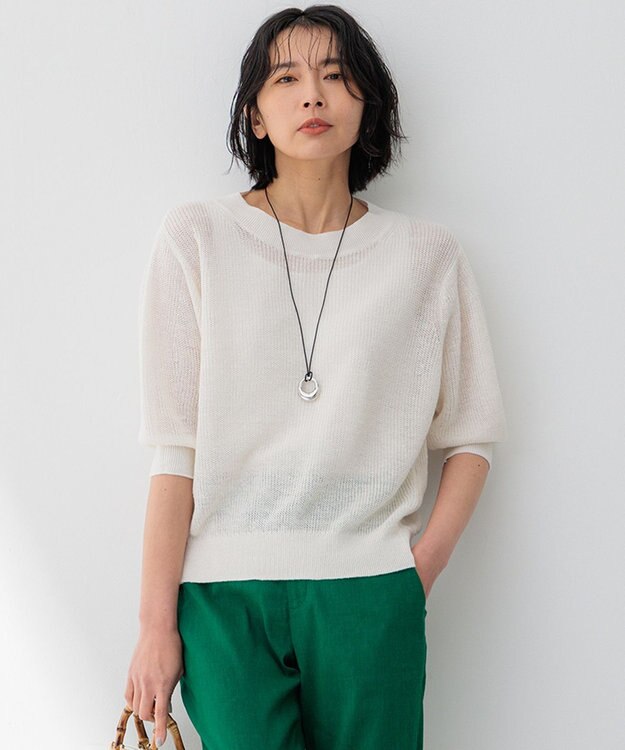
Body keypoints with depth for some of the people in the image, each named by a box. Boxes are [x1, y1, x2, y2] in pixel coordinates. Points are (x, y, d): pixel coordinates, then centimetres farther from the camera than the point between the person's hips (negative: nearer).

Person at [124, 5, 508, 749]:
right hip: (223, 596, -1)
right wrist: (156, 624, -4)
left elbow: (471, 436, 9)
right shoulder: (197, 238, 0)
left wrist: (417, 576, -1)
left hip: (371, 595, 1)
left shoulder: (428, 255, 4)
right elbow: (174, 448, -3)